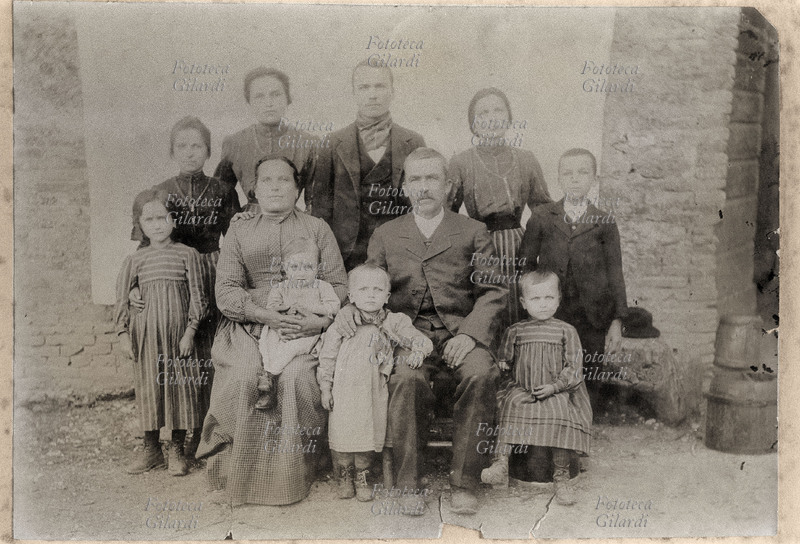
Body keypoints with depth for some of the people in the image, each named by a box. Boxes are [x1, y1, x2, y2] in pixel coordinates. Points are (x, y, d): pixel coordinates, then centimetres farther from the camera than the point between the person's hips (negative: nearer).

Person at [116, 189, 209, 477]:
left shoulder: (187, 254, 2)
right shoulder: (135, 260, 7)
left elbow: (197, 296, 0)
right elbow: (123, 297, 9)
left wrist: (190, 332, -6)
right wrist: (123, 334, 2)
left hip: (178, 331, -2)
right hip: (146, 334, 2)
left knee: (180, 387, 3)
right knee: (148, 387, 7)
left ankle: (177, 450, 17)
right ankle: (151, 448, 22)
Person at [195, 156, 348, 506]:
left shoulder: (317, 229, 14)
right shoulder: (239, 232, 15)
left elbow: (338, 286, 9)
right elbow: (226, 292, 3)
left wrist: (321, 320, -12)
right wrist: (270, 317, -13)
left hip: (305, 328, -1)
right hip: (247, 326, 1)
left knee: (295, 377, -29)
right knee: (242, 376, -28)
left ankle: (292, 478, -11)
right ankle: (234, 474, -10)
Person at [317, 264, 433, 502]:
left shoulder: (394, 323, 1)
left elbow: (419, 339, 5)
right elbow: (327, 356, 1)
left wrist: (418, 351, -18)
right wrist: (325, 387, -2)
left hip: (374, 393, 1)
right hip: (345, 391, -1)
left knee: (369, 433, 7)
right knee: (342, 433, 4)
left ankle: (362, 478, 27)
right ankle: (345, 478, 25)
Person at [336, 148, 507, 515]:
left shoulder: (473, 232, 14)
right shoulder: (385, 235, 19)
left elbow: (493, 292, 6)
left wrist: (470, 333, -11)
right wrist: (349, 308, -5)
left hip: (460, 334, 0)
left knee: (481, 374, -32)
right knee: (407, 379, -33)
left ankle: (464, 482, -19)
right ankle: (406, 482, -19)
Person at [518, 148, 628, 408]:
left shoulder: (604, 222, 6)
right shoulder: (541, 217, 7)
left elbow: (614, 273, 6)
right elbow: (525, 263, 10)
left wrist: (617, 321, 1)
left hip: (591, 318, 0)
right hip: (549, 314, 0)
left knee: (587, 383, 5)